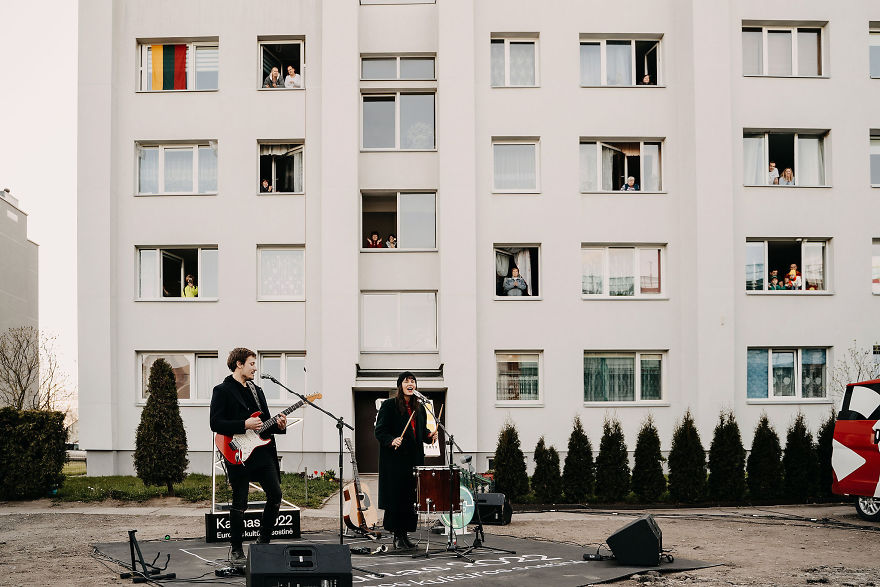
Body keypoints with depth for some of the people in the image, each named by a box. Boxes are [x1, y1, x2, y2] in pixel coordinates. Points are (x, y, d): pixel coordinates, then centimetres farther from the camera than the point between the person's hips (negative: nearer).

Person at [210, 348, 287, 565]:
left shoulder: (256, 390, 18)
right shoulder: (223, 390, -4)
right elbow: (216, 424, -12)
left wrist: (278, 426, 3)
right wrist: (244, 425, -19)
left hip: (262, 450, 7)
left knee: (275, 495, 2)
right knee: (240, 503, -1)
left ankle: (263, 541, 18)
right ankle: (236, 551, 11)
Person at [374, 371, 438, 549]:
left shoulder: (419, 408, 15)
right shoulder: (389, 405, -3)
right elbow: (380, 431, -6)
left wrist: (430, 435, 1)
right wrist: (391, 440, -23)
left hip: (414, 459, 6)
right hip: (395, 461, -6)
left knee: (411, 499, 5)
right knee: (396, 499, -5)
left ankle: (405, 534, 13)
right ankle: (397, 536, 3)